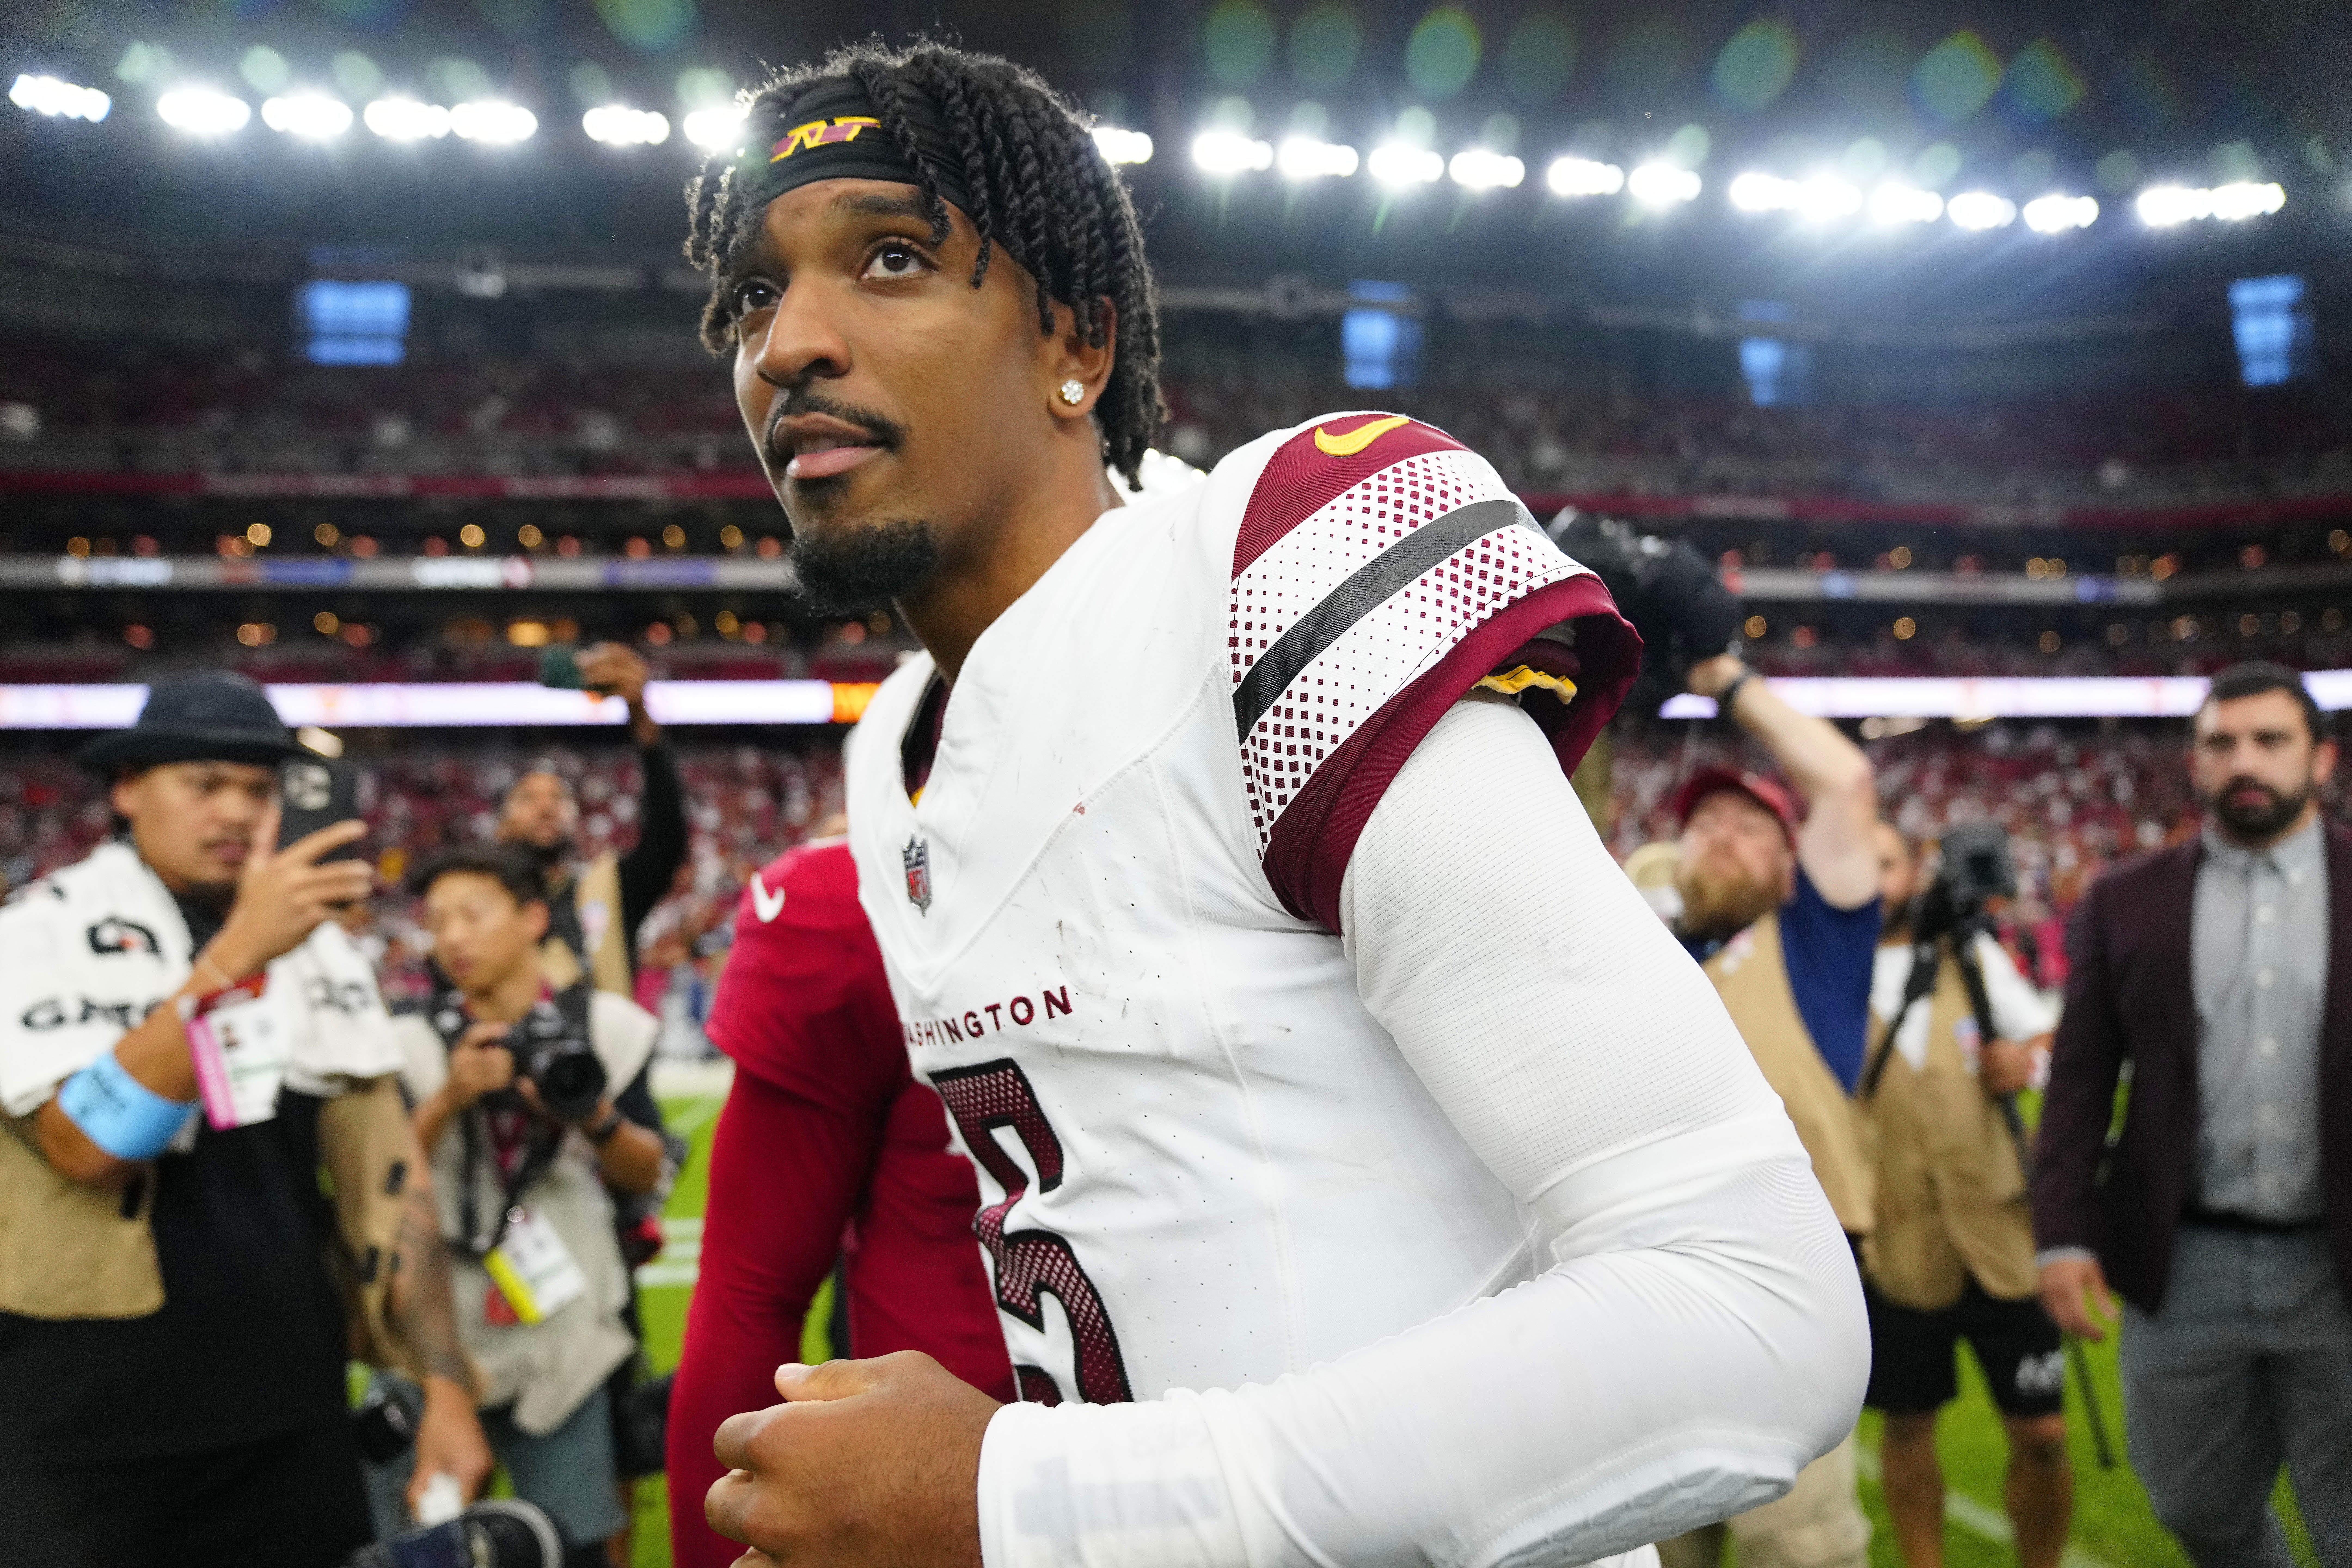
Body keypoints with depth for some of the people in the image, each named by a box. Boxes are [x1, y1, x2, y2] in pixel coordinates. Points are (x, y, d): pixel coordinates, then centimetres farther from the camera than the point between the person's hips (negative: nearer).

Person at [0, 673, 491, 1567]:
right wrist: (237, 955, -30)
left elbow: (385, 1174, 2)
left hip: (291, 1404, 4)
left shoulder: (318, 945, 5)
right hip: (89, 1423, -4)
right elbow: (90, 1145, -23)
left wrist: (443, 1384, -3)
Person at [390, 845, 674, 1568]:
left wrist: (596, 1119, -16)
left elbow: (650, 1177, 2)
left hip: (561, 1335, 0)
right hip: (433, 1338, 0)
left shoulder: (603, 1027, -1)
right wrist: (448, 1100, -18)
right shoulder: (413, 1043, 0)